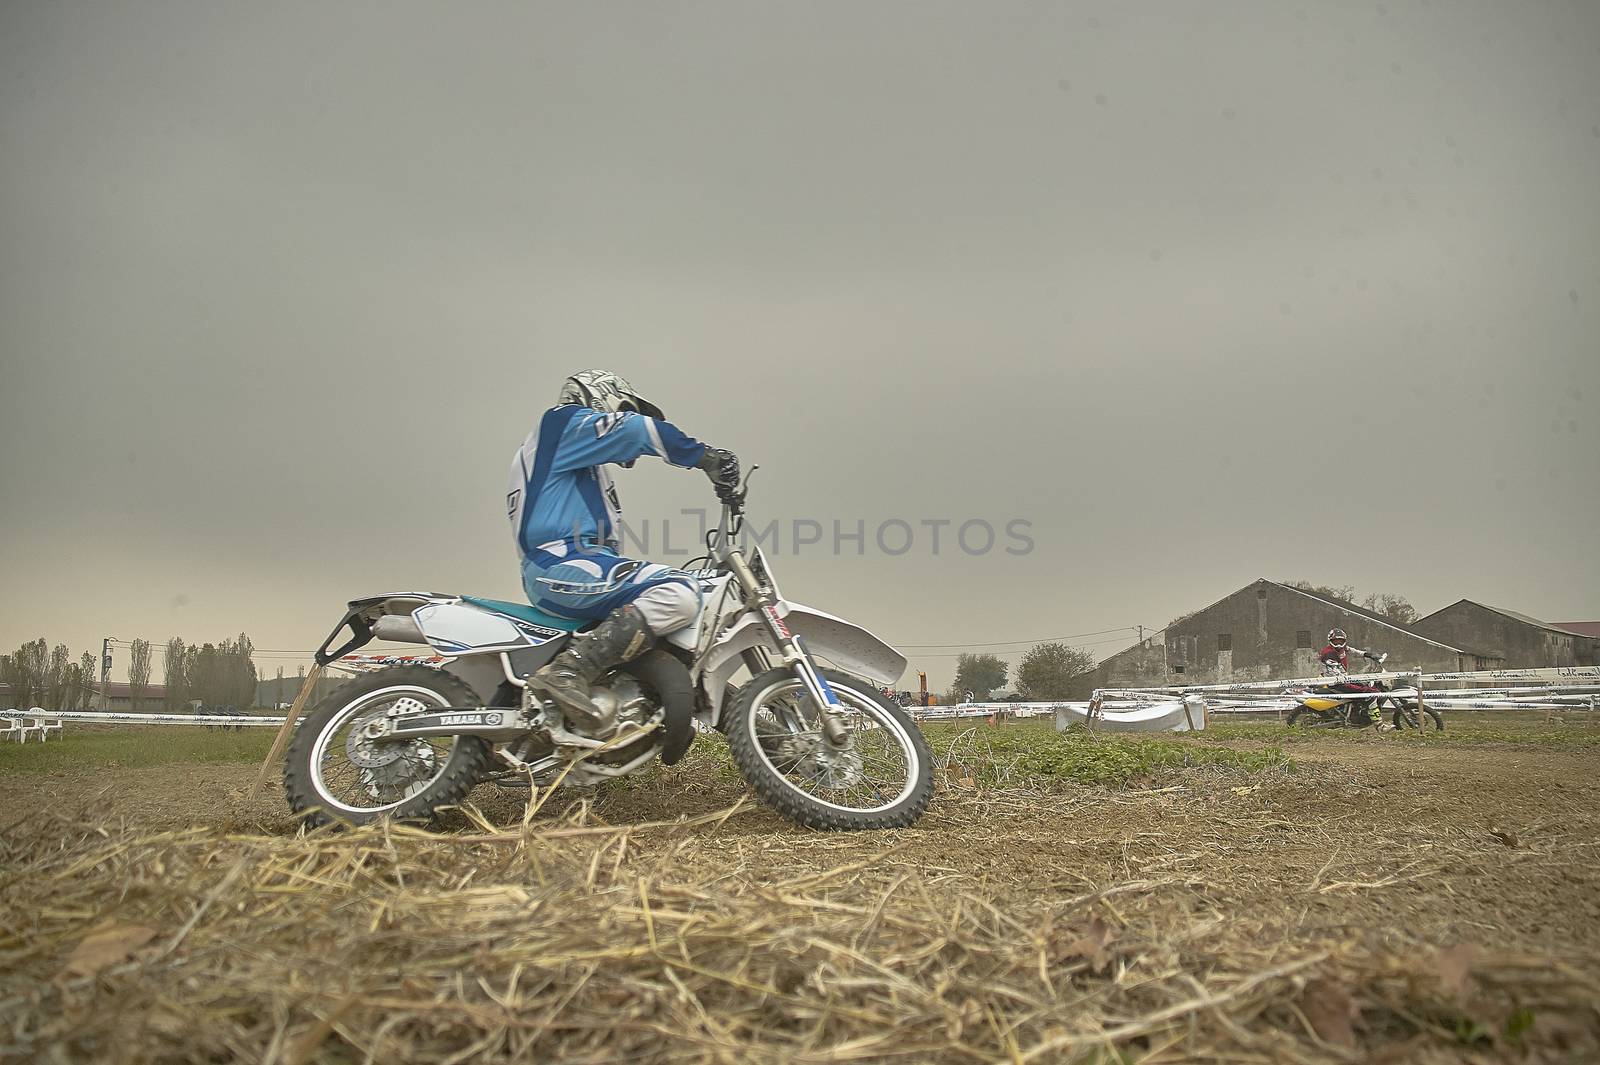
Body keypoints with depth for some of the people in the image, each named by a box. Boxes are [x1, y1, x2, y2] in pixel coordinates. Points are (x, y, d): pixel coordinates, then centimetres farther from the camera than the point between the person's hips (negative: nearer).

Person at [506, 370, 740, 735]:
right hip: (562, 564, -11)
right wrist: (707, 457, -6)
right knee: (680, 593, -27)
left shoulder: (584, 465, 32)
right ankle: (569, 672, -33)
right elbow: (639, 430, -11)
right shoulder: (567, 421, 4)